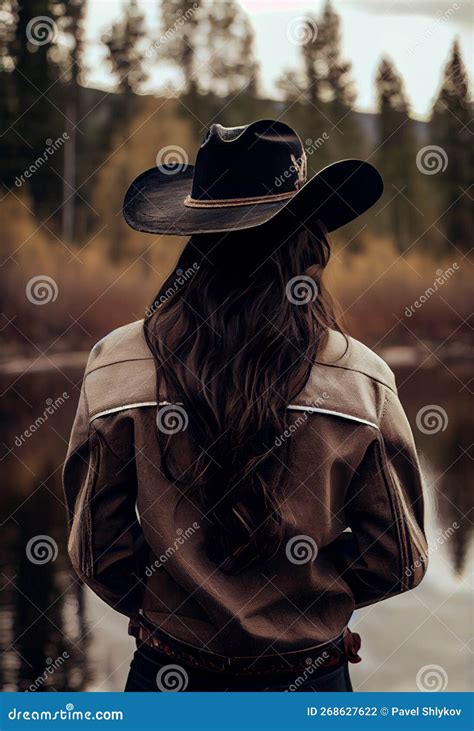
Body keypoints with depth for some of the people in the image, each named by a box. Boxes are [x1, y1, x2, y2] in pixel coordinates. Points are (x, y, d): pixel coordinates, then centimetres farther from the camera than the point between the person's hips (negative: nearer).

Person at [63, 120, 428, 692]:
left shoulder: (115, 368, -15)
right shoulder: (363, 381, -16)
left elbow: (96, 553, -7)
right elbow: (398, 561, -6)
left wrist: (172, 605, 9)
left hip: (168, 673, 1)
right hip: (311, 677, 0)